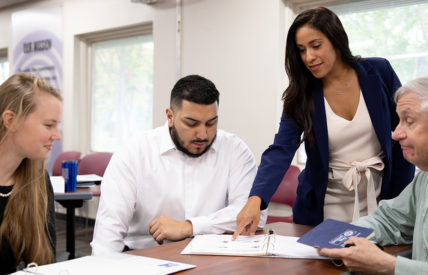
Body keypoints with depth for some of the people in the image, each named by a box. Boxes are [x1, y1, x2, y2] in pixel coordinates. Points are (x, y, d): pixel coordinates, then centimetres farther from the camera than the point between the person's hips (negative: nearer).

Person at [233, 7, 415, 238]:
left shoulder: (378, 72, -7)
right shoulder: (301, 94, -8)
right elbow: (281, 150, -18)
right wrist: (256, 198, -34)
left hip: (381, 197, 1)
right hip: (328, 206, 0)